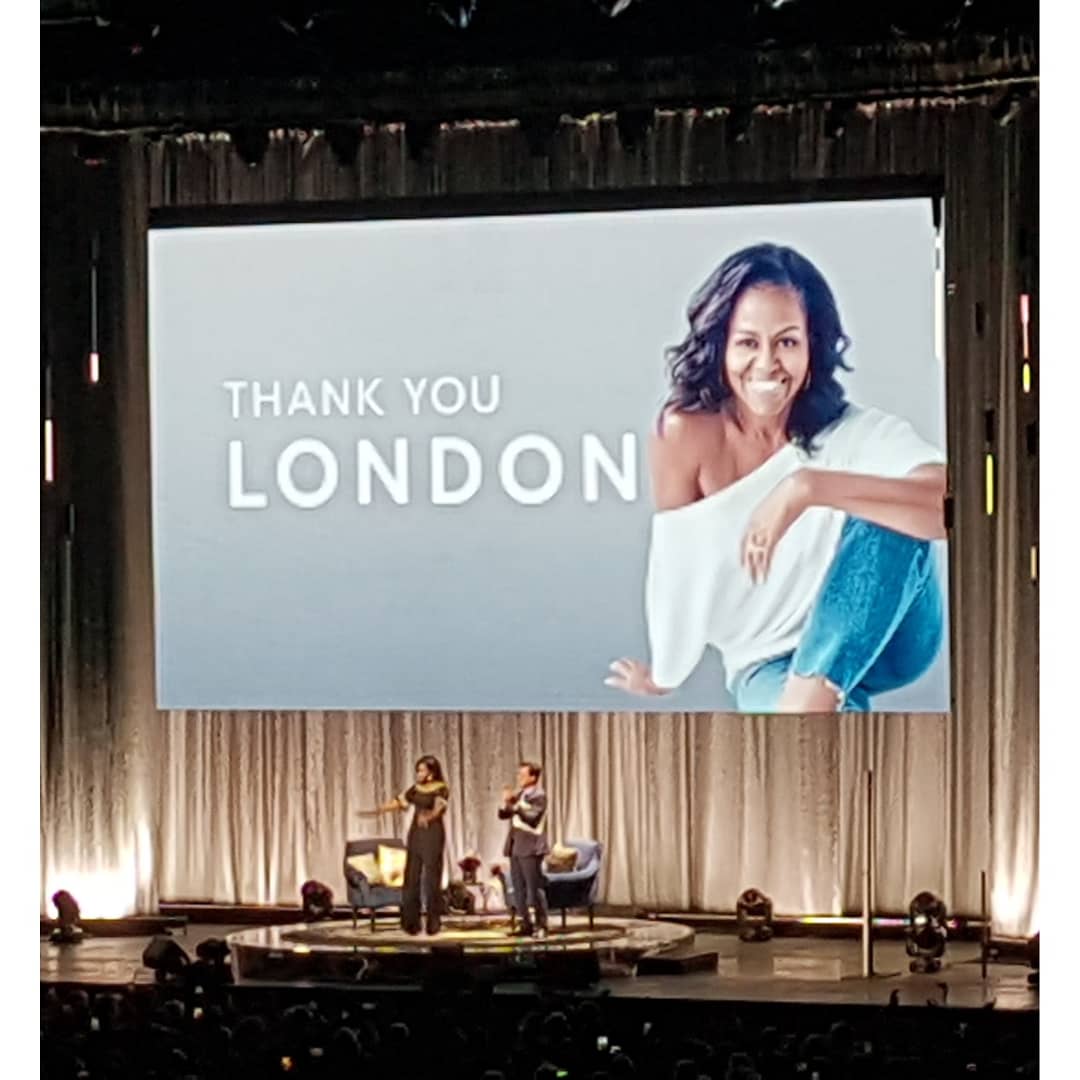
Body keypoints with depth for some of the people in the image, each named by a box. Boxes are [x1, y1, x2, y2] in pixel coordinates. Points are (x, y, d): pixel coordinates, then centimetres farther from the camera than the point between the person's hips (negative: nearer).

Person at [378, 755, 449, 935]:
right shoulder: (416, 789, 11)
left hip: (433, 834, -6)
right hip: (415, 834, 6)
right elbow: (399, 801, 20)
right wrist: (377, 809, 16)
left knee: (431, 878, -7)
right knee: (411, 877, 3)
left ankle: (433, 922, -1)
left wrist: (427, 816, -45)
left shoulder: (441, 789, -8)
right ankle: (411, 922, 6)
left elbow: (438, 809, -24)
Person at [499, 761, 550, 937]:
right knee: (518, 888, 9)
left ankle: (541, 926, -3)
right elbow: (503, 815, 15)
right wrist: (506, 803, -3)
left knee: (534, 888, -7)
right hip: (515, 847, 8)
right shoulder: (519, 794, 15)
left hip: (530, 848, -8)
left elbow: (531, 817, -21)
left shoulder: (538, 796, -9)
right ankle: (526, 925, 16)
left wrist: (514, 804, -24)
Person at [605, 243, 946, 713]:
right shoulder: (686, 433, -16)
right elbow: (675, 565, -2)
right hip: (769, 661, -2)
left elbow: (951, 506, -40)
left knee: (890, 521, -33)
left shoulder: (857, 433, -20)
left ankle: (811, 694, -31)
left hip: (884, 636, 2)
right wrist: (662, 674, 12)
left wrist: (809, 487, -46)